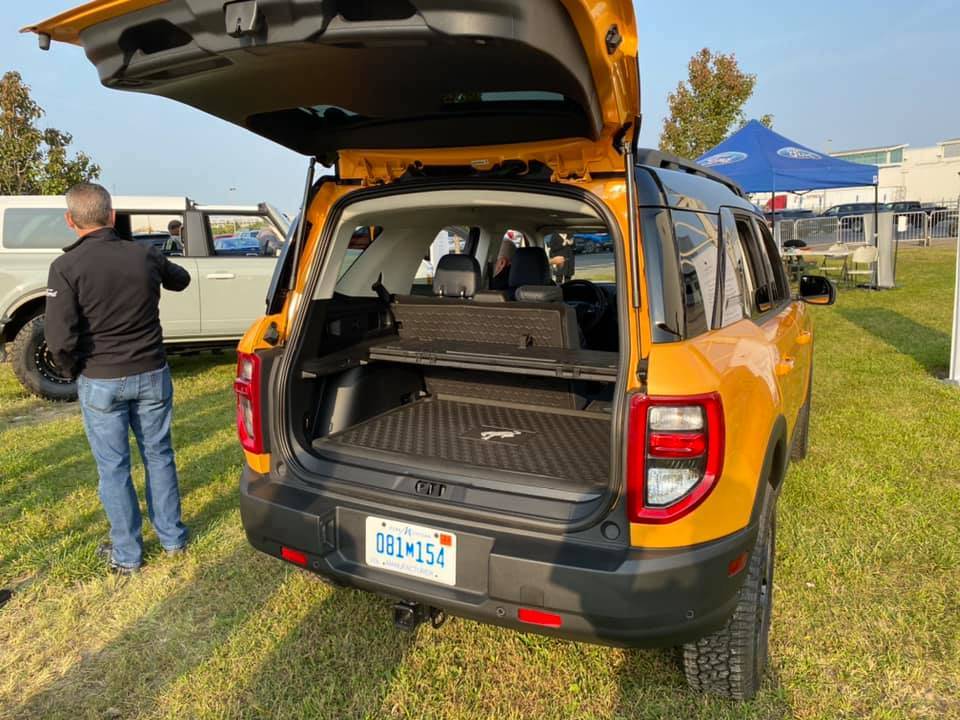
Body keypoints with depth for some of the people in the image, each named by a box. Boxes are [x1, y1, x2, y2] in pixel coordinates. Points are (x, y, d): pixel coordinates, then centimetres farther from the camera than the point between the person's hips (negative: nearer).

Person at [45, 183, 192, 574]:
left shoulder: (66, 267, -15)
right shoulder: (145, 255, -5)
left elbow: (60, 339, -18)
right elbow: (180, 279, 17)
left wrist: (73, 371, 1)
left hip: (101, 383, -3)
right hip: (152, 375, 3)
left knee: (113, 468, 10)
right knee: (159, 455, 17)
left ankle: (126, 554, 22)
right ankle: (172, 537, 29)